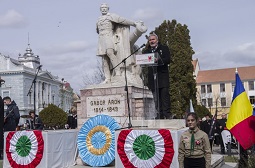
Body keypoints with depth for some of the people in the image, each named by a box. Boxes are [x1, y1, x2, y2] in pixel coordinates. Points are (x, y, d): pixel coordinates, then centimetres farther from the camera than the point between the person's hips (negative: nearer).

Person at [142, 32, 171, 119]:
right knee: (156, 97, 0)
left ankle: (167, 113, -8)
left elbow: (168, 60, -3)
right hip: (152, 77, 3)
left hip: (163, 76, -3)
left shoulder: (164, 48, 11)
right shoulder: (146, 51, 21)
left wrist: (159, 60, -20)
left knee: (165, 94, -10)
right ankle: (160, 114, 3)